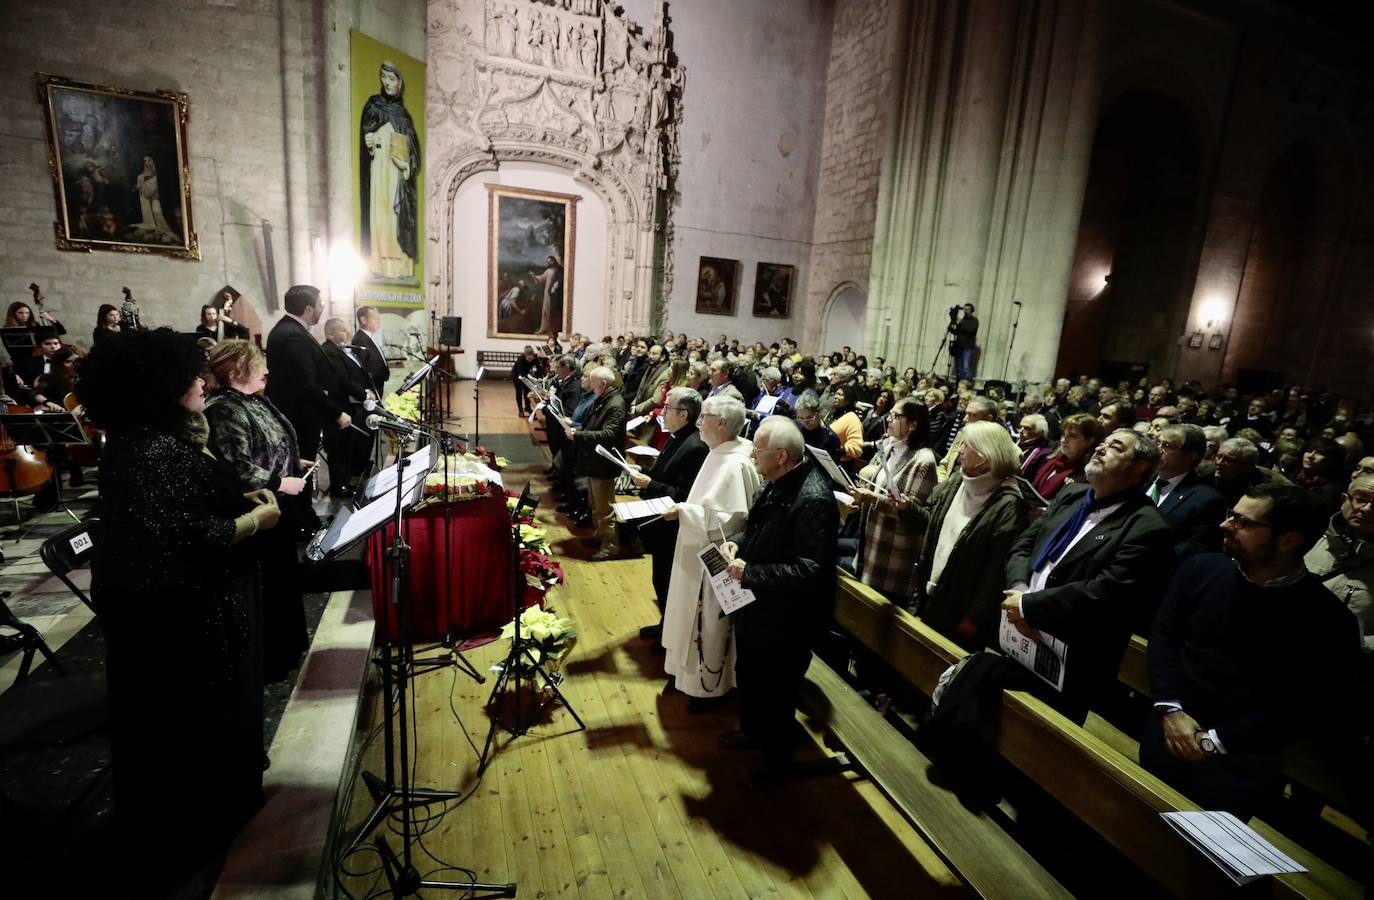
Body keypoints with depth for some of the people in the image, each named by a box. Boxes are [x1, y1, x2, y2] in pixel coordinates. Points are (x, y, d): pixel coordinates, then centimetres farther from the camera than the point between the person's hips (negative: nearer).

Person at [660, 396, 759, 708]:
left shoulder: (735, 464, -25)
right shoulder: (720, 454, 5)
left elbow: (729, 519, -28)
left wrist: (684, 512, -24)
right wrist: (685, 510, 5)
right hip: (701, 554, 10)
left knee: (711, 622, 8)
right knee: (697, 617, 22)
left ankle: (711, 685, 26)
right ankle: (692, 669, 40)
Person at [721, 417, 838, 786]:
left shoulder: (814, 500, -30)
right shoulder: (777, 481, -3)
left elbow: (810, 571, -31)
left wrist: (749, 573, -27)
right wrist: (739, 548, -3)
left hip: (784, 620, -8)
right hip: (755, 606, 9)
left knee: (776, 694, 15)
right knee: (748, 677, 28)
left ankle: (778, 759, 42)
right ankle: (751, 730, 56)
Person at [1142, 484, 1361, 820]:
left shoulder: (1329, 620, -9)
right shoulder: (1200, 569, -1)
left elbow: (1303, 710, -9)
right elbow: (1163, 634, 3)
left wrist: (1215, 740, -13)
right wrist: (1170, 709, -9)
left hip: (1244, 760, -2)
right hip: (1172, 732, 2)